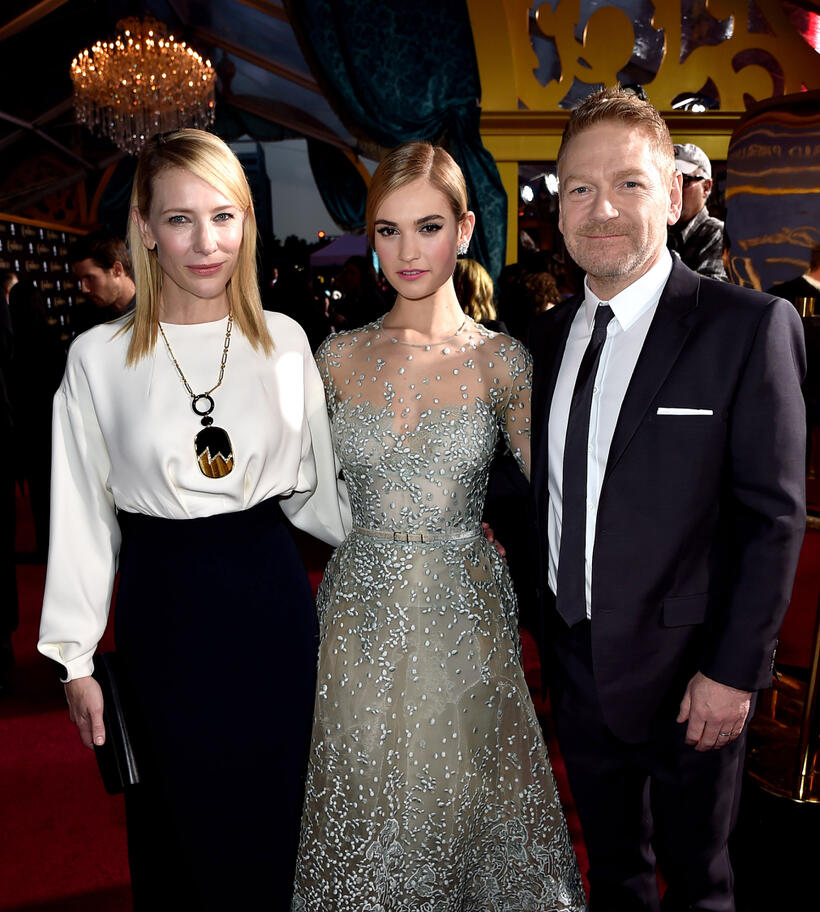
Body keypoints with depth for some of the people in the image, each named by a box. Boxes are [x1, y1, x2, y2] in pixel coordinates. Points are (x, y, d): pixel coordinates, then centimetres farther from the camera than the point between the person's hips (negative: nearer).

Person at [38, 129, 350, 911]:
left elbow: (310, 488, 6)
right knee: (178, 822, 17)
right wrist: (75, 660, 0)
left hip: (271, 597, 1)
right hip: (162, 610, -1)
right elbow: (82, 518, -2)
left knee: (270, 822, 16)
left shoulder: (285, 342, -1)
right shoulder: (99, 357, -5)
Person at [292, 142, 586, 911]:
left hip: (462, 611, -1)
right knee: (363, 810, 16)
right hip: (361, 613, 2)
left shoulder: (500, 360, -5)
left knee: (458, 791, 14)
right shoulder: (339, 357, 1)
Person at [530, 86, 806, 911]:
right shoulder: (549, 335, 3)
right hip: (575, 661, 5)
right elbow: (547, 498, 7)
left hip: (684, 672, -4)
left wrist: (734, 672, -15)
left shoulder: (748, 327, -14)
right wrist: (543, 624, 6)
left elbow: (774, 515, -14)